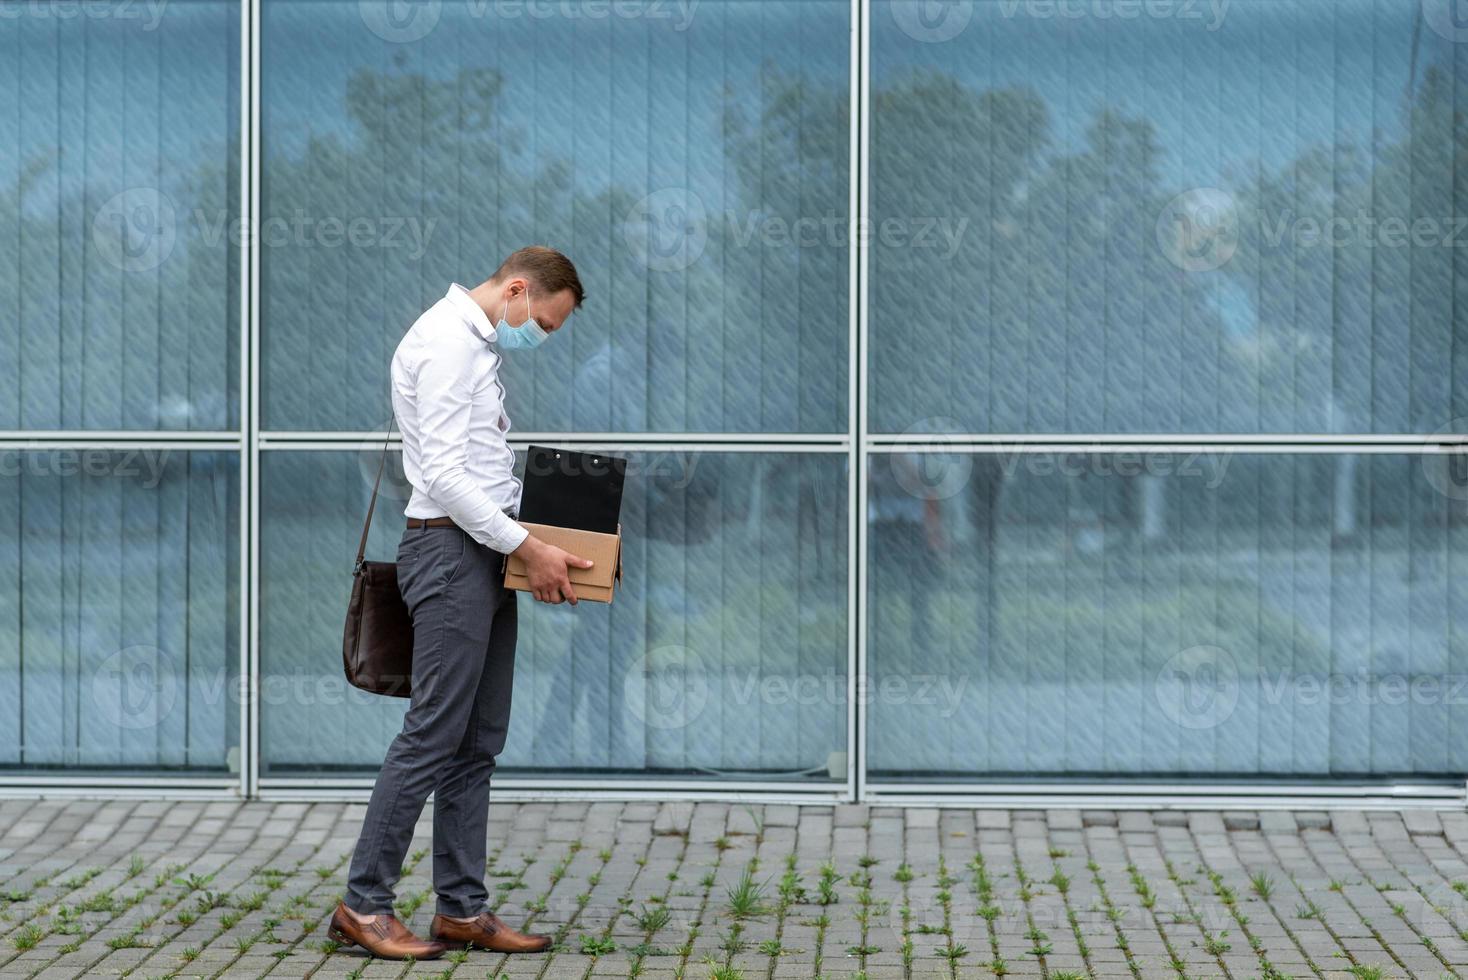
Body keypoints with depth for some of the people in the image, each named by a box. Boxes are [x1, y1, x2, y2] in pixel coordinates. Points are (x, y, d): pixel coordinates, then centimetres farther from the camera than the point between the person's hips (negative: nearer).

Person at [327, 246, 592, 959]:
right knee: (433, 734, -9)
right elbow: (443, 471, -21)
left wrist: (531, 539, 16)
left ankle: (462, 908, 12)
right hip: (451, 551, -10)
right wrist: (526, 546, -20)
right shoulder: (447, 341, -14)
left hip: (483, 554, 10)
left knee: (478, 741, 9)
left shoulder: (476, 344, 19)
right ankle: (363, 904, -3)